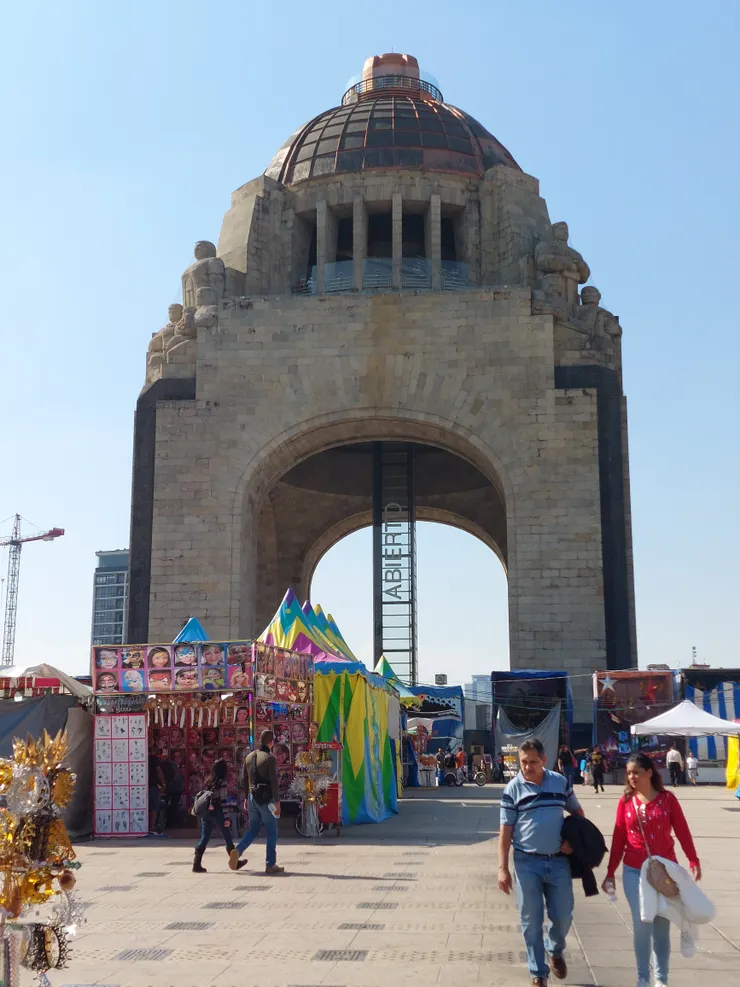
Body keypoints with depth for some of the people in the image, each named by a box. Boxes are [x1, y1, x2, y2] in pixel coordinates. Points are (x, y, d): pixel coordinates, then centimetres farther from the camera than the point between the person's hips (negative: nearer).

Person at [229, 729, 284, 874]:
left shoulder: (249, 757, 10)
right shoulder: (270, 758, -11)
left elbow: (245, 779, 15)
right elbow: (274, 781, -15)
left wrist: (246, 798, 22)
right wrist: (277, 802, -14)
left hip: (252, 798, 6)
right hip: (266, 799, -6)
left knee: (253, 830, 14)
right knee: (271, 832, 4)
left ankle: (237, 850, -8)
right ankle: (270, 865, 4)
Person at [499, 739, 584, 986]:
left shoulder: (561, 782, 0)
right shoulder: (513, 789, -7)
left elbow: (577, 812, 15)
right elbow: (506, 831, -5)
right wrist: (503, 868, -8)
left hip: (558, 861, 2)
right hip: (527, 863, -2)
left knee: (563, 917, 8)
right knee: (531, 921, 3)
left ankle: (555, 950, 39)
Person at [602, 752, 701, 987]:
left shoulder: (667, 798, -4)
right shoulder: (626, 801, -2)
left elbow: (682, 831, -2)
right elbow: (618, 839, 2)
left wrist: (693, 861, -10)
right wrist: (610, 873, 4)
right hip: (634, 872, 0)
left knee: (662, 925, 6)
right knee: (642, 924, -3)